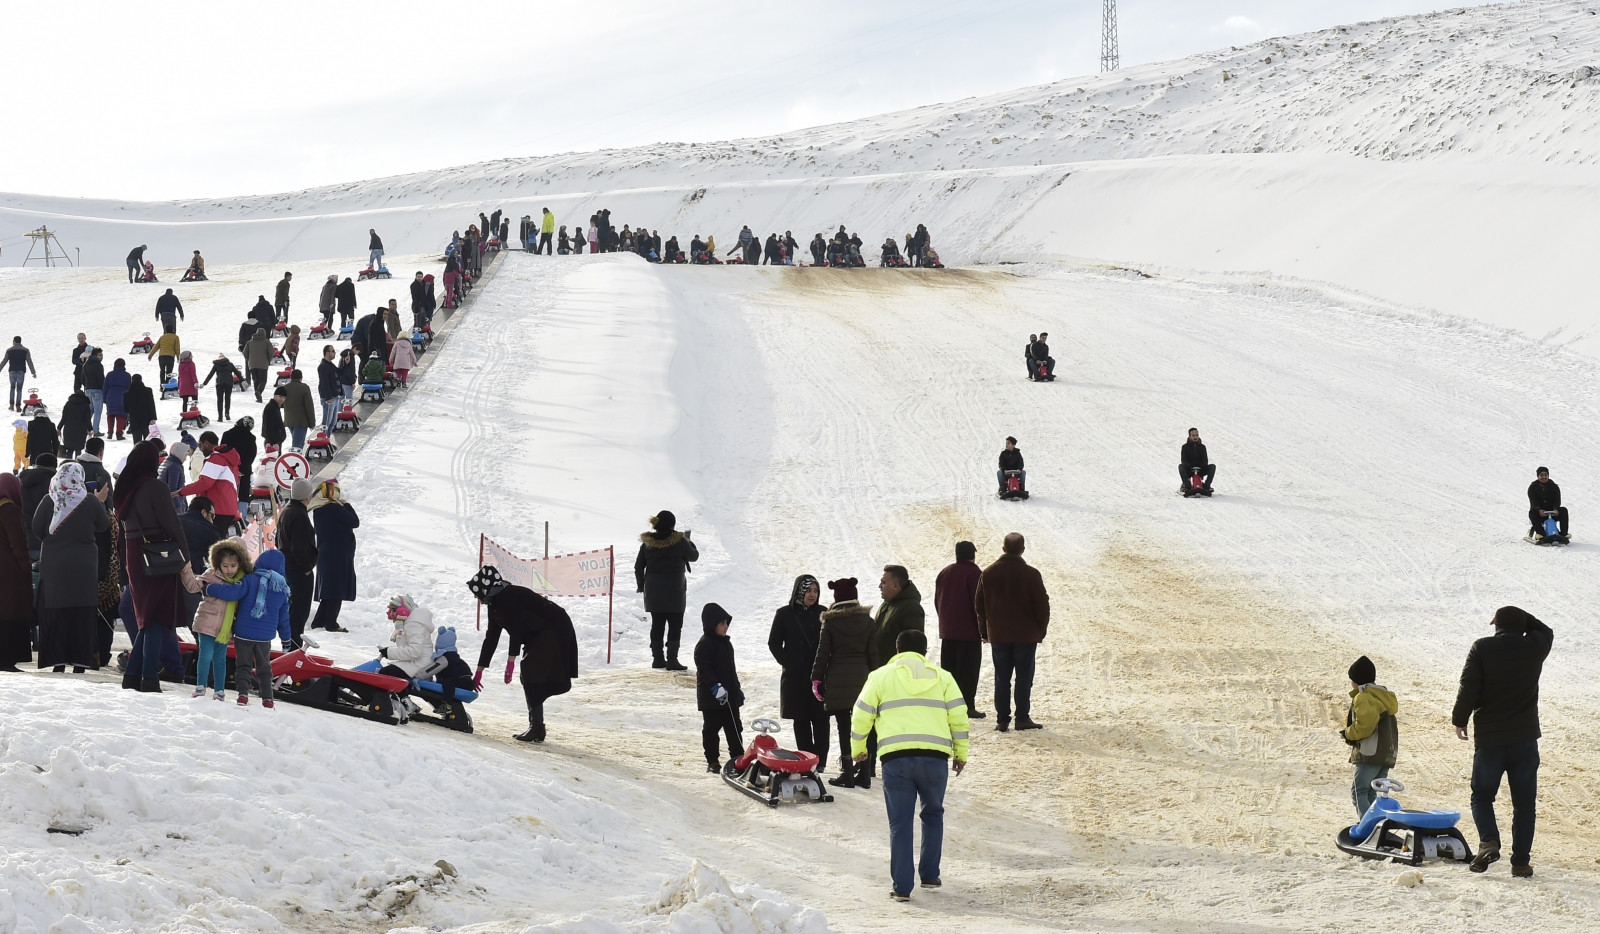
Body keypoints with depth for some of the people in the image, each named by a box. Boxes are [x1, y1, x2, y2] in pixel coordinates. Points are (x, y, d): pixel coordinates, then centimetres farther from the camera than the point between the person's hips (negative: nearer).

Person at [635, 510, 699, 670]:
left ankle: (658, 658, 14)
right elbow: (693, 556, 4)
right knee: (675, 625, 0)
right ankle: (672, 660, -7)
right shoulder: (679, 541, -11)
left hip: (653, 590, 4)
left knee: (657, 624, 12)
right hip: (674, 590, -4)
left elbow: (638, 566, 7)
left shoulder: (647, 542, 1)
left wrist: (641, 585, 19)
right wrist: (690, 544, 24)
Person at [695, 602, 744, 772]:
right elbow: (704, 669, -21)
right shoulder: (705, 645, -14)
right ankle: (712, 761, 7)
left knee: (734, 728, 11)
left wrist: (737, 689, 24)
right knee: (711, 728, 1)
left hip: (729, 696, 8)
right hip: (711, 697, -8)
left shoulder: (725, 643, 15)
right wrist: (715, 686, -30)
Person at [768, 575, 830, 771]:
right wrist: (787, 663, -4)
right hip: (795, 675, 0)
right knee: (800, 719, 3)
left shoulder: (823, 613, 5)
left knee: (820, 718, -4)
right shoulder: (785, 614, 3)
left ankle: (820, 760, -1)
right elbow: (774, 643, 7)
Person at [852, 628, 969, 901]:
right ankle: (929, 875, 25)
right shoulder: (942, 677, 16)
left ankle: (902, 886, -1)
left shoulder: (881, 676, 12)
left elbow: (862, 716, 10)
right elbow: (959, 717, 12)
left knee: (900, 822, 4)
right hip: (935, 757, 1)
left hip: (895, 758, -1)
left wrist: (858, 749, 25)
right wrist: (961, 753, 21)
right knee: (933, 814, 23)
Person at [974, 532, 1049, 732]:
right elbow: (1042, 605, -8)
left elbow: (979, 604, 9)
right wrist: (1041, 629, 5)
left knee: (1001, 678, 7)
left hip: (998, 635, 3)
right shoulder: (1031, 574, -10)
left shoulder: (988, 574, 3)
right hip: (1026, 634, -3)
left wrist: (984, 631, 17)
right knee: (1024, 677, 2)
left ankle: (1002, 719, 5)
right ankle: (1022, 718, 0)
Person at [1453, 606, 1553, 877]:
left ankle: (1488, 842, -12)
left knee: (1482, 795, 12)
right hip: (1525, 738, 1)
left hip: (1489, 737, -1)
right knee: (1524, 803, 7)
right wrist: (1521, 617, 19)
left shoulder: (1482, 648, -6)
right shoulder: (1535, 647, 1)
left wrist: (1459, 719, 3)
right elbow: (1546, 632, 25)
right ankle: (1520, 861, 3)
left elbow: (1469, 689, -10)